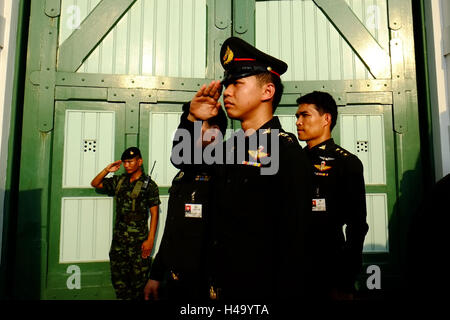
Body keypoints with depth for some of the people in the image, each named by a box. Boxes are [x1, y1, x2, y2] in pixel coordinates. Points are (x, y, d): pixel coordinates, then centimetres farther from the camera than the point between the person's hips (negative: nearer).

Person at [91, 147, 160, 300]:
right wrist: (107, 170, 0)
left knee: (138, 279, 2)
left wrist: (150, 240, -13)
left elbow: (154, 214, -8)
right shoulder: (119, 181, 10)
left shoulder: (149, 184, -6)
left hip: (139, 240, -5)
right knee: (118, 278, 11)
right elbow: (95, 184, 18)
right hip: (119, 238, 5)